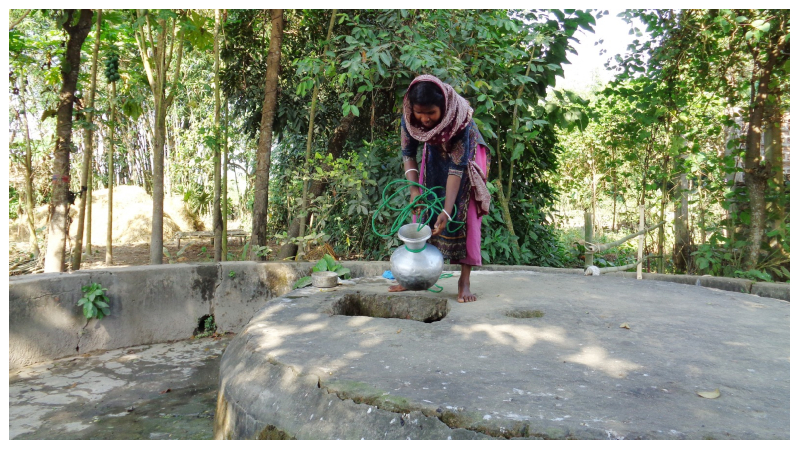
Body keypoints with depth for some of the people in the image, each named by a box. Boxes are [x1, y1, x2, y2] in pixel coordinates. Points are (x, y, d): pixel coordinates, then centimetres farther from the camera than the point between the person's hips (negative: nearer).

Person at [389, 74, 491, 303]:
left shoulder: (460, 119, -37)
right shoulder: (409, 117, -26)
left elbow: (458, 167, -36)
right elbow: (408, 153, -13)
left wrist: (447, 211, -41)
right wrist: (414, 189, -28)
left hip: (465, 155, -3)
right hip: (435, 155, 4)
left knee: (464, 214, -13)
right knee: (424, 209, -1)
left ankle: (464, 280, -10)